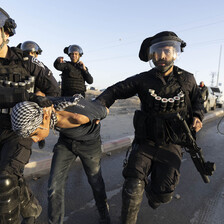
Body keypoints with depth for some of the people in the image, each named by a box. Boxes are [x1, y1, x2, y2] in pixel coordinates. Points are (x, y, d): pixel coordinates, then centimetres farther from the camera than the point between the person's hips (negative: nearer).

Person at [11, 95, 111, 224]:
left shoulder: (81, 115, -44)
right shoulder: (42, 106, -27)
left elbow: (103, 110, -20)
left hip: (89, 142, -3)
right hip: (66, 140, 4)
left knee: (95, 179, 17)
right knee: (55, 185, -3)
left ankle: (104, 212, 48)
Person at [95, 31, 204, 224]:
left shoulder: (187, 80, 1)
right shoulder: (143, 79, -4)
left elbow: (197, 99, 18)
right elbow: (116, 90, -4)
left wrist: (197, 116, -3)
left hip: (171, 146, 1)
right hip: (145, 142, -1)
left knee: (163, 195, 2)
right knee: (133, 188, -12)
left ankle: (153, 193, 41)